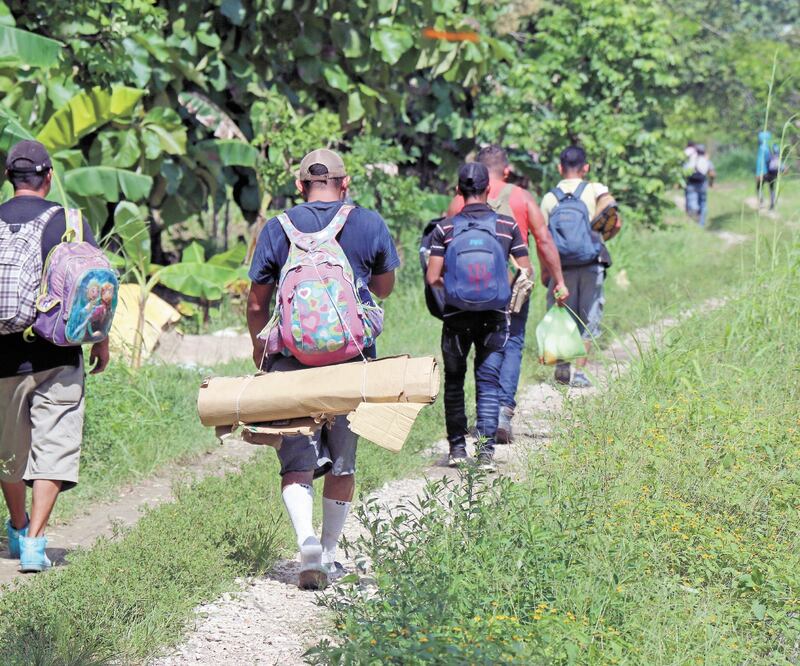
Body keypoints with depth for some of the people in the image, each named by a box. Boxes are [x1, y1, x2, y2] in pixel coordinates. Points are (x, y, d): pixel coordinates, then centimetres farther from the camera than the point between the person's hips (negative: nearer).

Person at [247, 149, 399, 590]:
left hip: (293, 357, -1)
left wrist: (260, 351, 23)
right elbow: (384, 288, 17)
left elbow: (257, 304, 5)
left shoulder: (277, 229, 1)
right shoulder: (370, 225, 2)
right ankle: (329, 551, 21)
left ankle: (307, 539, -21)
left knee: (296, 461, 1)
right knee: (342, 460, 14)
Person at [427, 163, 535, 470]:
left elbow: (432, 278, -8)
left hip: (457, 315, -1)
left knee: (454, 381, 13)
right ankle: (486, 450, -6)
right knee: (488, 383, 3)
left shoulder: (445, 228, -4)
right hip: (494, 314, 1)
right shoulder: (507, 225, 0)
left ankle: (457, 447, 15)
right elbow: (526, 271, 2)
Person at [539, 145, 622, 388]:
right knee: (588, 318, 7)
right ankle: (578, 371, 1)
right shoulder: (596, 190, 0)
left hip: (561, 265, 1)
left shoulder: (550, 197, 3)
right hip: (591, 262, -1)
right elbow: (616, 223, -5)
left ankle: (562, 364, -3)